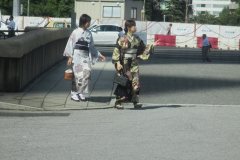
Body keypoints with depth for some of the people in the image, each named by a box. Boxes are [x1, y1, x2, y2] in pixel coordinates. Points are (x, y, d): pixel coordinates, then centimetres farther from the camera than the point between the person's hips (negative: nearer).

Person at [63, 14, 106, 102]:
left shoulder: (88, 33, 13)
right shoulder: (76, 32, -3)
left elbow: (91, 47, 21)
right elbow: (70, 44, -3)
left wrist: (99, 55, 20)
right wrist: (70, 57, -9)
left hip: (86, 57, 5)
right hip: (77, 57, -5)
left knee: (86, 74, -2)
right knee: (78, 75, -7)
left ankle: (81, 93, 8)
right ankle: (74, 94, 3)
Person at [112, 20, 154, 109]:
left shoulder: (136, 39, 10)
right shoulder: (123, 39, -9)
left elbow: (143, 49, 21)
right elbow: (116, 51, -10)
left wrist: (151, 46, 9)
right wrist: (117, 63, -16)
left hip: (134, 64, 5)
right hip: (124, 65, -5)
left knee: (135, 83, -2)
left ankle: (136, 102, 2)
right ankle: (118, 102, 10)